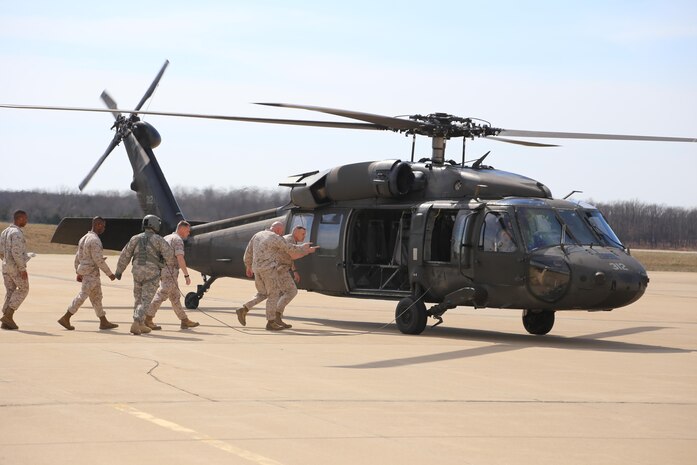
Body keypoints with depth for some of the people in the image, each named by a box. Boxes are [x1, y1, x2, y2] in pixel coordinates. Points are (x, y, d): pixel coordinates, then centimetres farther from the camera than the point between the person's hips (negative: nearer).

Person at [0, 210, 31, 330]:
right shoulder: (17, 233, -17)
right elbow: (16, 252, -24)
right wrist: (23, 268, -22)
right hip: (16, 267, -8)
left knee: (10, 292, 11)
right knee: (23, 289, 7)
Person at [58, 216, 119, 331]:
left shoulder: (84, 238, 13)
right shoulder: (94, 240, -18)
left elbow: (78, 256, 16)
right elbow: (99, 260, -20)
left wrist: (78, 273, 20)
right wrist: (110, 274, -14)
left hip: (84, 272, 10)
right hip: (91, 273, -10)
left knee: (97, 297, 12)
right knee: (82, 296, -6)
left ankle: (104, 322, 16)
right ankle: (65, 318, -4)